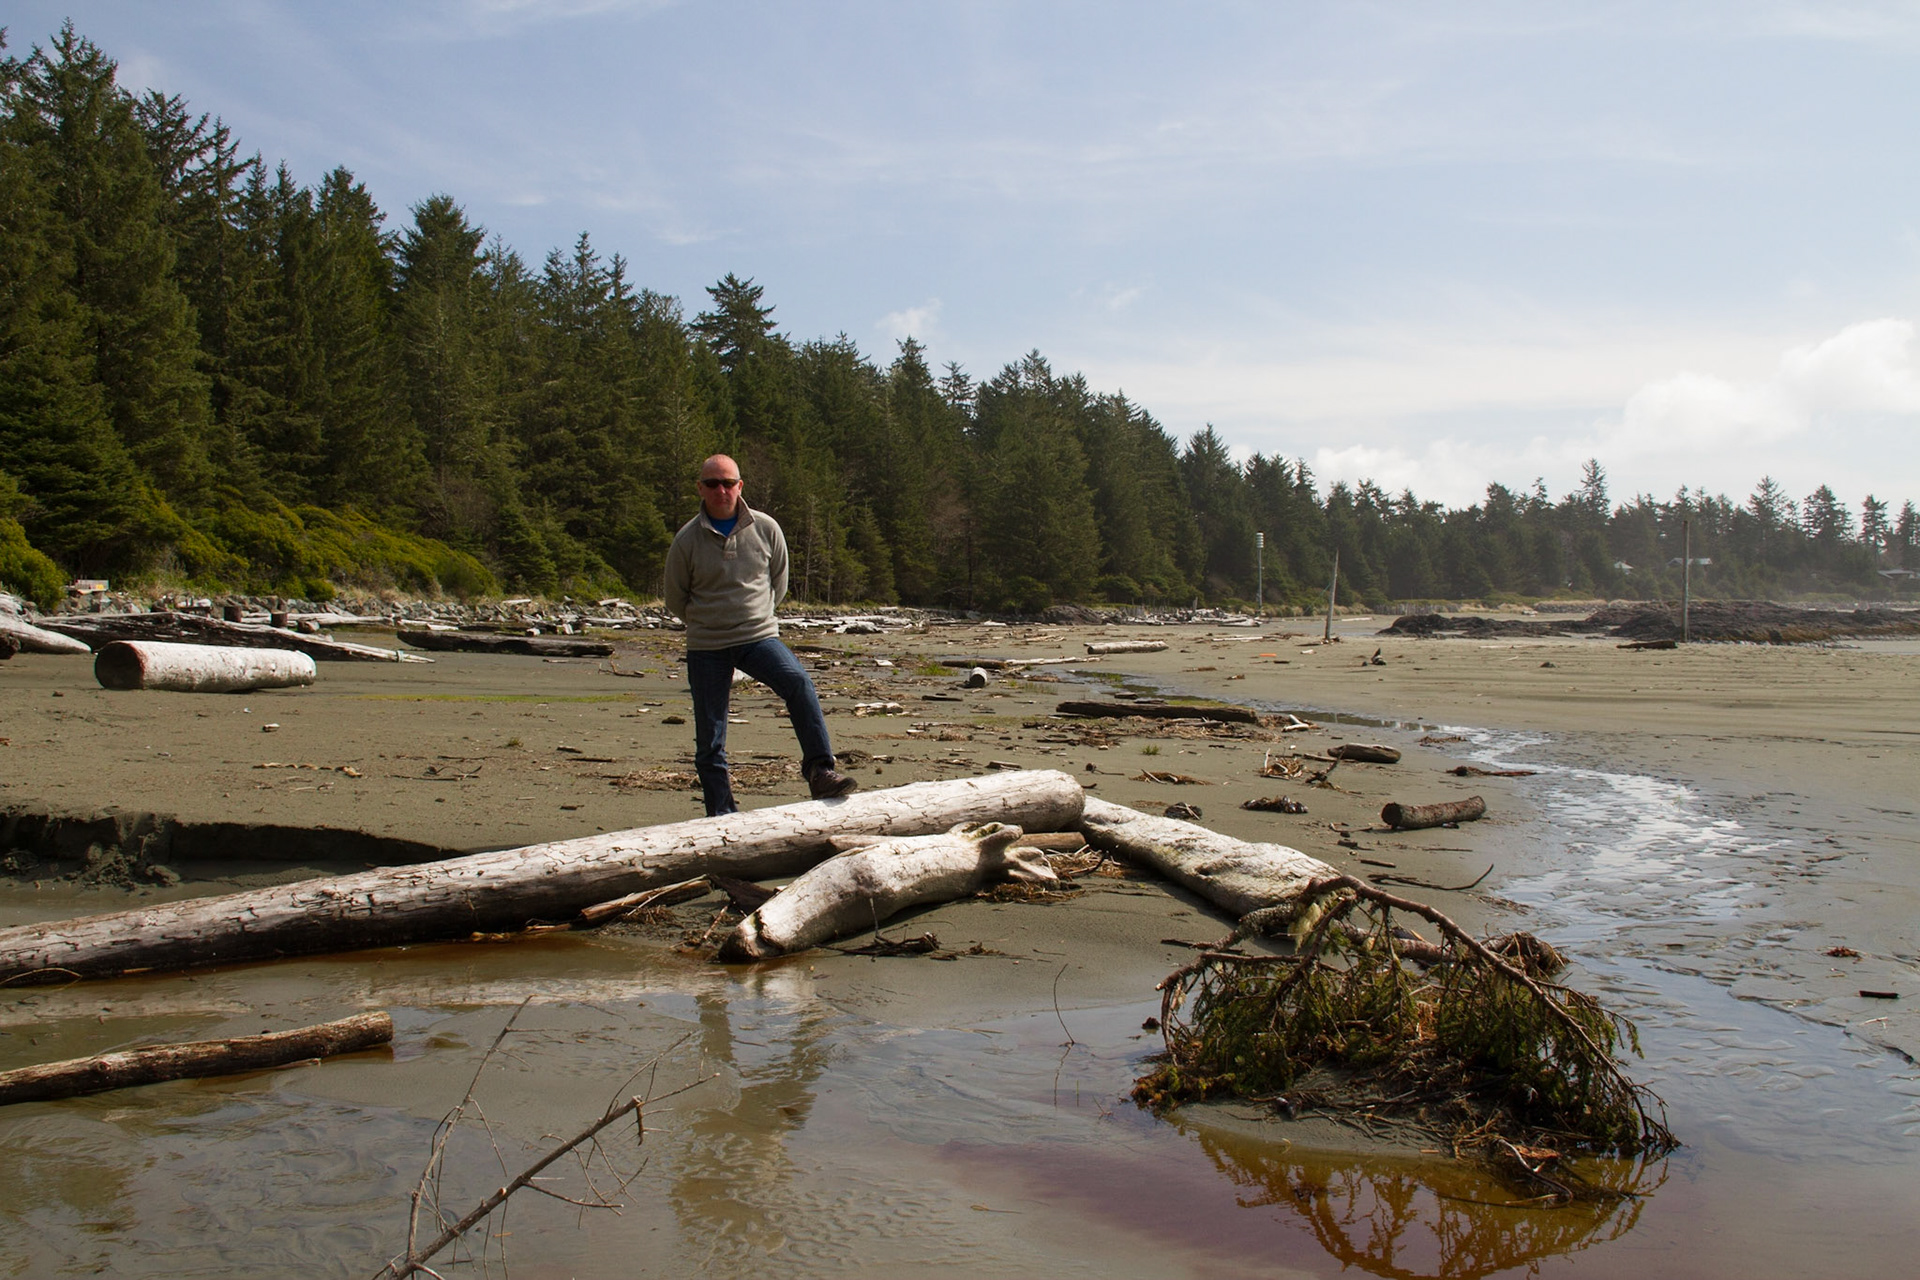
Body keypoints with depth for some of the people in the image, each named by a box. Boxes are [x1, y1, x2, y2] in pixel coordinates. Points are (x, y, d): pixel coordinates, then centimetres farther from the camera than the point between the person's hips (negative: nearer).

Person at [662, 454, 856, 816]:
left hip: (759, 636, 0)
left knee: (798, 683, -29)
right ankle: (722, 816, 16)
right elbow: (676, 600, 10)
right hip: (706, 648, 0)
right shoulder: (687, 540, -4)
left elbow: (778, 581, 17)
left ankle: (821, 772, -29)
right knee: (709, 741, 2)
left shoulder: (766, 528, 0)